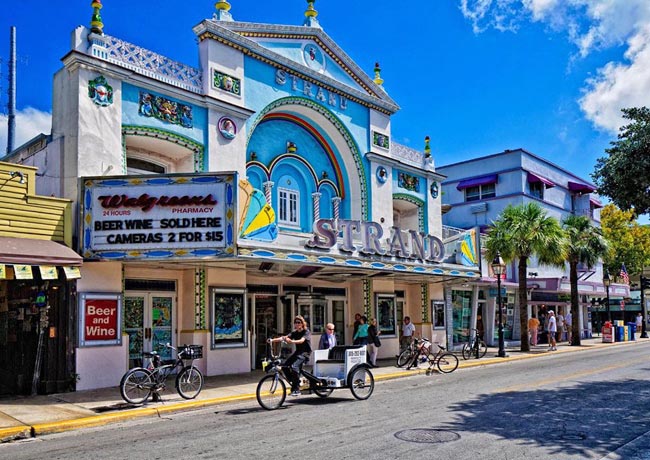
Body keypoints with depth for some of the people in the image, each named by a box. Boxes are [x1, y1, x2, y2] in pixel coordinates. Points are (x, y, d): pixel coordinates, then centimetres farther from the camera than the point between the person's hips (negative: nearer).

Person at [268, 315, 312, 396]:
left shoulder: (306, 332, -8)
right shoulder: (295, 333, 11)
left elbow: (301, 340, -28)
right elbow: (285, 337, -4)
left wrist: (292, 341, -48)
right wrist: (272, 340, -20)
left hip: (305, 352, -7)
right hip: (297, 351, 7)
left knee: (294, 366, -28)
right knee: (285, 366, -12)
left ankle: (296, 390, -21)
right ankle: (294, 383, 6)